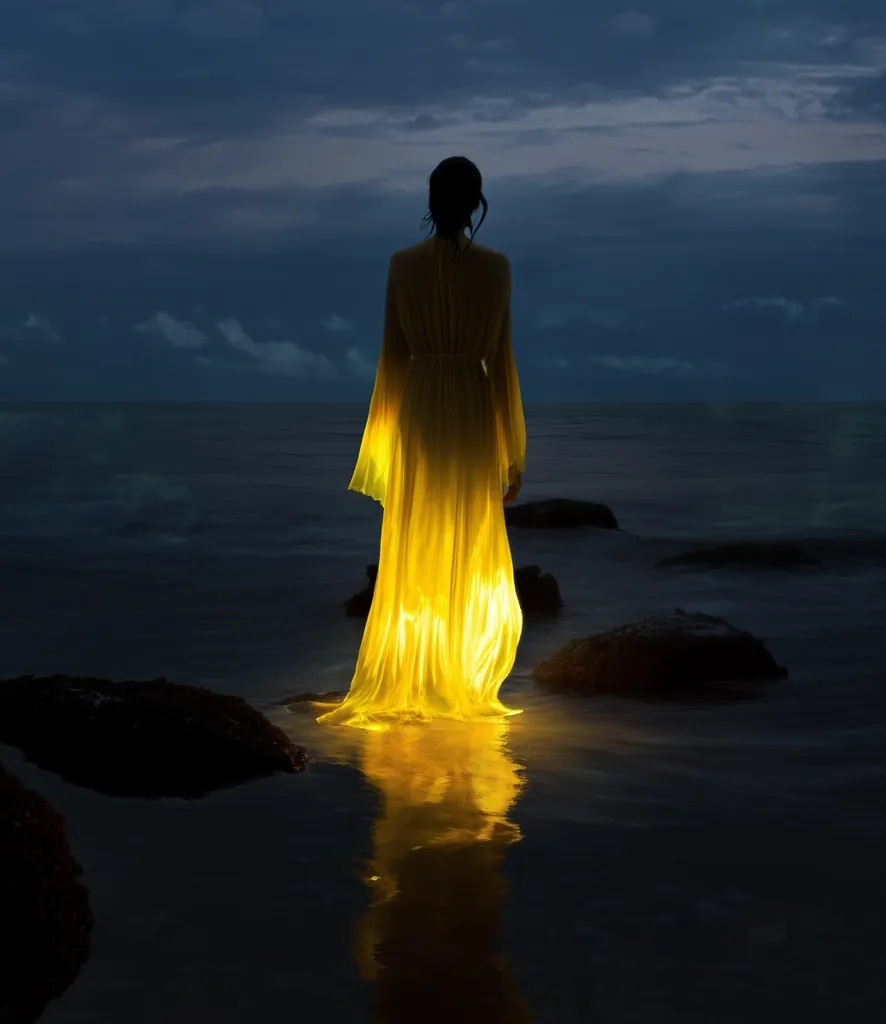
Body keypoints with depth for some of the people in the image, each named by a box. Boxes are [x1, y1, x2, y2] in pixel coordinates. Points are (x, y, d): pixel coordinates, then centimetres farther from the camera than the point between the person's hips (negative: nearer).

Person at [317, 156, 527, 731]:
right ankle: (461, 690, 11)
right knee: (470, 563, 8)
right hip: (473, 417, -1)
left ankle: (406, 688, 10)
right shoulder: (495, 266, -5)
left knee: (412, 560, 8)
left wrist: (387, 436, 11)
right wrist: (514, 450, 0)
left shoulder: (403, 264, -1)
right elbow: (501, 359, -5)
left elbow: (393, 353, 1)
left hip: (418, 414, 1)